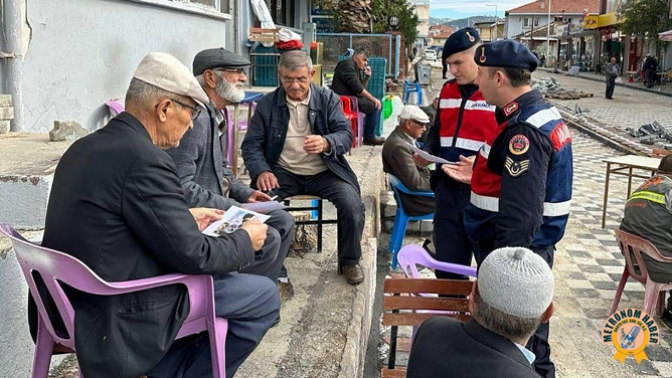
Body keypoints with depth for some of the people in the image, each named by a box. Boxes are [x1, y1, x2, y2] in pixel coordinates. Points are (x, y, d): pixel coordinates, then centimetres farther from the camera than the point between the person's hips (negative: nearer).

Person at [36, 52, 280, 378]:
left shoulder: (84, 147, 3)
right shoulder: (144, 160, -24)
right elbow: (193, 256, -20)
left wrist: (185, 218, 16)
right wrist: (246, 240, -3)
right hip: (120, 319, -9)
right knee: (264, 296, 1)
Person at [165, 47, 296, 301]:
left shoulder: (215, 115, 10)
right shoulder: (195, 117, -22)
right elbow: (181, 186, -28)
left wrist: (245, 193, 5)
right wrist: (235, 208, -23)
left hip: (221, 204, 10)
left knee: (283, 221, 7)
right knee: (268, 237, -20)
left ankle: (274, 279, 24)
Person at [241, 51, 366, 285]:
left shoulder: (329, 99, 2)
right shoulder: (267, 104, 2)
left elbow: (346, 135, -7)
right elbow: (251, 144, -1)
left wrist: (326, 143, -31)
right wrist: (261, 171, -22)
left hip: (324, 172, 0)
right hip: (284, 172, 0)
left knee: (353, 205, -24)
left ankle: (349, 261, 3)